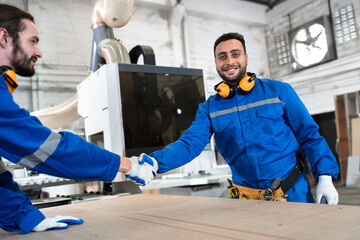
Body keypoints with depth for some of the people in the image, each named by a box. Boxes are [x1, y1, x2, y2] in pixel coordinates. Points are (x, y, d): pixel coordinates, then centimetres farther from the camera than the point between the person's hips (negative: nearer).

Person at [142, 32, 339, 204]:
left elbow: (309, 135, 1)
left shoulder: (278, 91, -2)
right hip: (247, 200, 1)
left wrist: (325, 177, -7)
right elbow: (190, 143, -10)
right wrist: (154, 162, -27)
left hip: (293, 193, -1)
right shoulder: (209, 109, 2)